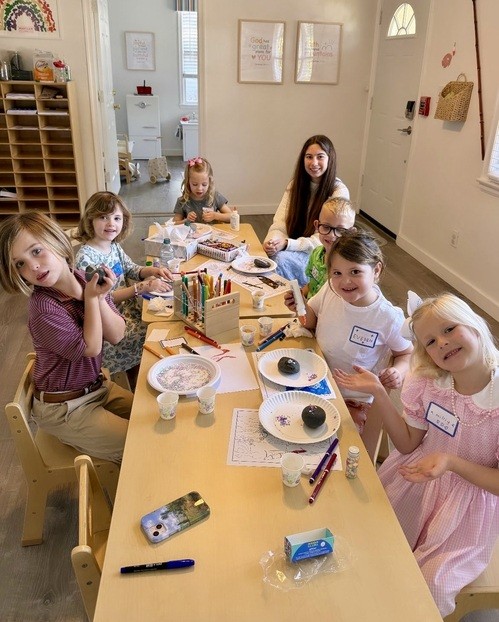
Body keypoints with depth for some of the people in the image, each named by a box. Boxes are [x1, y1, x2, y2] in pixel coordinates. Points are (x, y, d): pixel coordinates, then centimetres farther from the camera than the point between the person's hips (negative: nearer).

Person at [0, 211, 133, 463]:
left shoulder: (86, 280, -8)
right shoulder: (42, 309, -28)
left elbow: (117, 335, -9)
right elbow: (91, 348, -21)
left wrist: (101, 298, -23)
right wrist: (91, 299, -21)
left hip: (96, 386, 7)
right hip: (65, 408, -7)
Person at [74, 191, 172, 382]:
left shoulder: (114, 246, 2)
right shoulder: (85, 256, -22)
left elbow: (131, 269, 16)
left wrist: (153, 271, -6)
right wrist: (142, 287, -29)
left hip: (125, 306, 8)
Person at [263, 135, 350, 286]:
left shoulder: (339, 191, -11)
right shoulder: (295, 184, 6)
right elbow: (280, 221, -1)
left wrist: (287, 244, -28)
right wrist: (272, 239, -24)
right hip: (295, 248, 4)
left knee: (280, 258, -31)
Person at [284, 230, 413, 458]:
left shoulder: (389, 318, -22)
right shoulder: (329, 292, -13)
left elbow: (406, 353, -3)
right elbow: (312, 321, 8)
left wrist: (398, 371, -24)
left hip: (356, 403, -3)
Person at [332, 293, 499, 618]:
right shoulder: (426, 381, -12)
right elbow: (408, 444, -5)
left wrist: (451, 462, -32)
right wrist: (378, 393, -17)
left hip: (470, 497, -3)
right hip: (418, 472, 4)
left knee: (430, 585, -9)